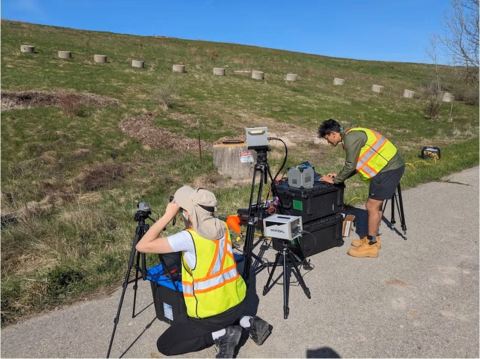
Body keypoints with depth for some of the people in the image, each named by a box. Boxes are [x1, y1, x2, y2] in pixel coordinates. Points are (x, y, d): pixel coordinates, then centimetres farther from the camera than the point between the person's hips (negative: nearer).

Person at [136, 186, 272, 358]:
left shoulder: (189, 238, -22)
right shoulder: (222, 227, -2)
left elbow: (142, 246, -20)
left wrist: (168, 215, -18)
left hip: (211, 313, -7)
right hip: (238, 302, 7)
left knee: (164, 345, 11)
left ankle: (221, 335, -2)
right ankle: (248, 322, 14)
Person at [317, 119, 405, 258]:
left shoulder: (351, 137, -18)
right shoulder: (351, 135, 14)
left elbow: (350, 166, -16)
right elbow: (356, 164, 19)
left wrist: (335, 180, -4)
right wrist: (339, 176, 13)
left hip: (389, 168, -10)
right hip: (390, 166, 10)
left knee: (372, 206, -4)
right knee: (374, 204, 17)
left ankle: (370, 246, 6)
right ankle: (372, 238, 29)